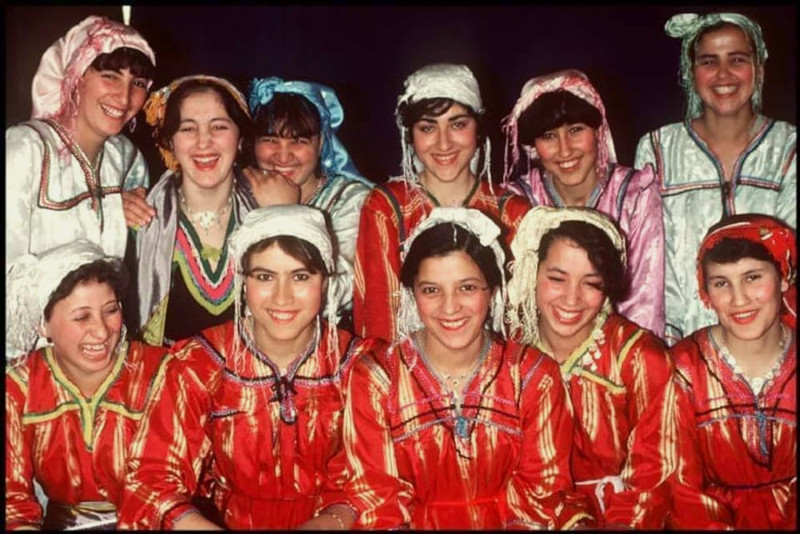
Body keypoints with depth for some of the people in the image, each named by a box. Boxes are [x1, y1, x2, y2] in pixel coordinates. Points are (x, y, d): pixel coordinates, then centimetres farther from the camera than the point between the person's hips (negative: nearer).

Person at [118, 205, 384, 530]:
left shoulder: (358, 364, -7)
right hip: (229, 520, 0)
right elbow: (152, 478, -12)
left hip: (324, 521, 1)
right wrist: (200, 525, -29)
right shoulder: (199, 364, -8)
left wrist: (331, 522, -25)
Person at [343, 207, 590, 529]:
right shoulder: (375, 379, -5)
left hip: (505, 523, 2)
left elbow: (543, 491, -1)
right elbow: (379, 502, -6)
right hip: (420, 523, -2)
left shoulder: (534, 376, -2)